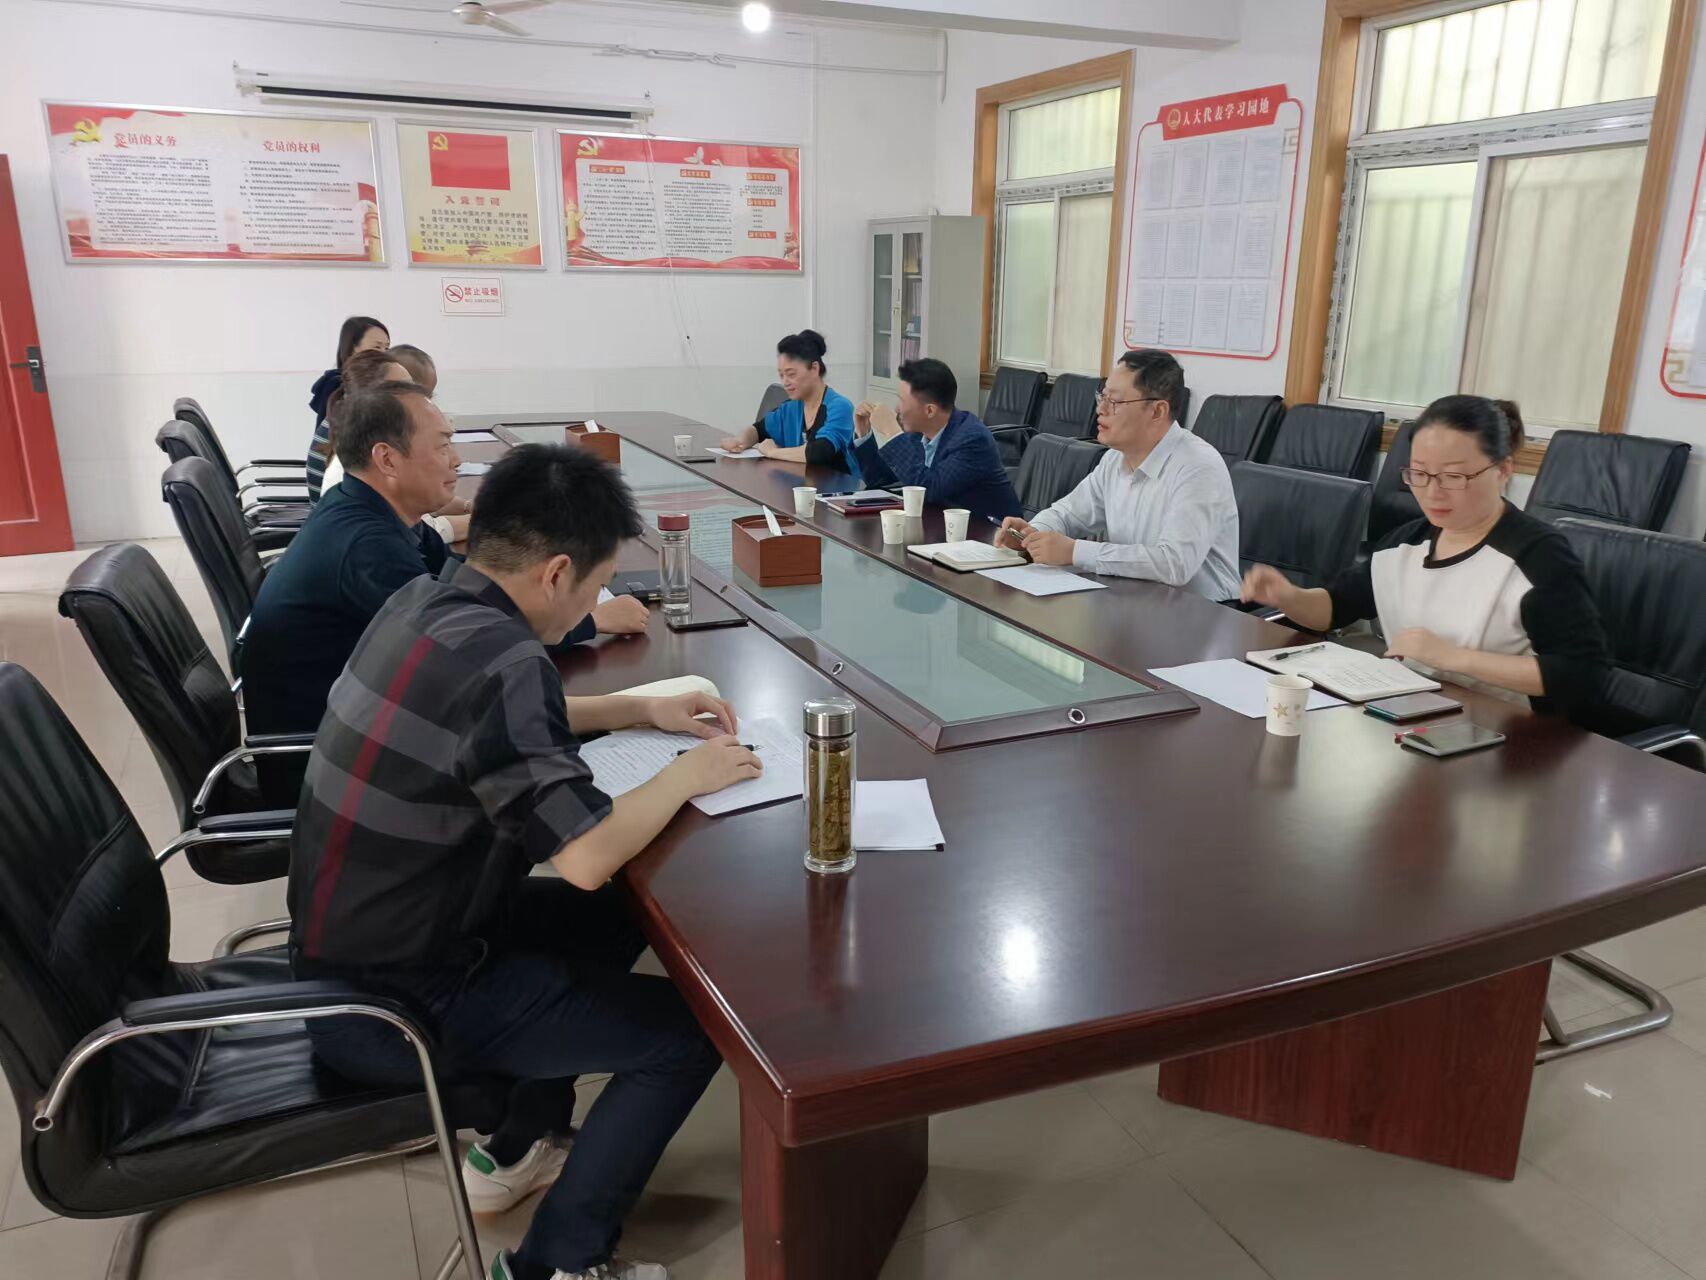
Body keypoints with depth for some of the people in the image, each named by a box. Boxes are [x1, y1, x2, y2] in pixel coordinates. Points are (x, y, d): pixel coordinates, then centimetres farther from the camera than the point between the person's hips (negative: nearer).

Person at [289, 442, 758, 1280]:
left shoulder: (423, 603, 0)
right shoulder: (498, 658, -28)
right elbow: (586, 858, -31)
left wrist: (639, 709, 12)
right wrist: (685, 775, -14)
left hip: (351, 946, 9)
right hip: (389, 1002, -9)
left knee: (617, 921, 22)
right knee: (687, 1030, -2)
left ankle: (519, 1150, 34)